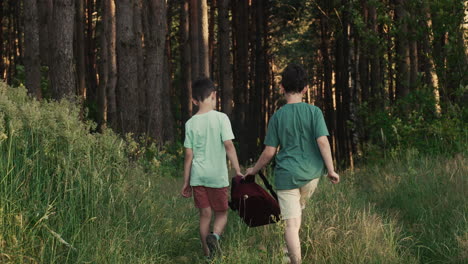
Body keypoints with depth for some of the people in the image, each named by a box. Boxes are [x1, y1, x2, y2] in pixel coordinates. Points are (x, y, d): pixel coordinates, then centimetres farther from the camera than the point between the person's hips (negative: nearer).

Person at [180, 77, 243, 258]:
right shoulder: (221, 118, -6)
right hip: (217, 176, -2)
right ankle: (215, 235, -18)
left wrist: (186, 183, 9)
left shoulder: (190, 124, 3)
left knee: (205, 215, 10)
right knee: (221, 214, 11)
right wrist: (238, 170, -8)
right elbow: (228, 145, -13)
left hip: (198, 176, 2)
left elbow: (189, 155, 3)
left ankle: (208, 253, 11)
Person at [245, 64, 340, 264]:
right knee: (298, 210, 26)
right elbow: (322, 142, -10)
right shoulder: (314, 111, -3)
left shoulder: (278, 116, -1)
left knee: (291, 223, -3)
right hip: (311, 173, 2)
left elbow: (269, 152, 0)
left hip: (286, 175, -2)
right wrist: (331, 170, -3)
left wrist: (254, 170, 15)